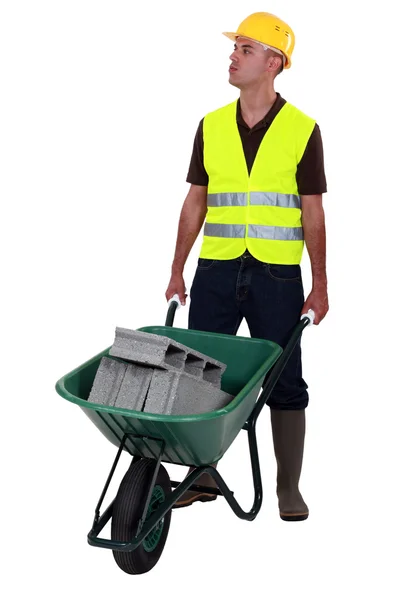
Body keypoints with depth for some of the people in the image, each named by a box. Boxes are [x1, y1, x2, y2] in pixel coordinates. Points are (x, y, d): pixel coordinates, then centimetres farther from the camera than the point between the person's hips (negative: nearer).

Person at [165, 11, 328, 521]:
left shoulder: (302, 130, -2)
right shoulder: (211, 126, 6)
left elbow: (312, 212, -1)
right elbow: (195, 201, 10)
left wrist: (320, 284, -3)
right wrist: (177, 271, 8)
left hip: (277, 276, -3)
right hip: (215, 271, 3)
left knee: (285, 382, 5)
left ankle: (289, 488, 18)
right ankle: (203, 475, 23)